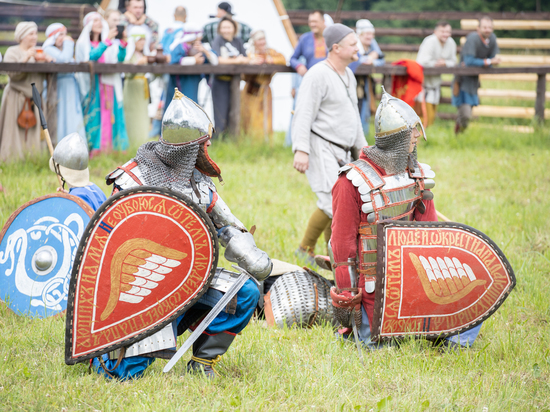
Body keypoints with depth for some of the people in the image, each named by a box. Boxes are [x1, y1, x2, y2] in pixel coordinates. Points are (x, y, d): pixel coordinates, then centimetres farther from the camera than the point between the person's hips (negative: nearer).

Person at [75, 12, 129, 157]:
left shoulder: (110, 45, 15)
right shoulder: (83, 44, 3)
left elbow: (120, 58, -1)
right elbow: (92, 56, -16)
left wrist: (123, 42, -15)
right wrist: (107, 40, -21)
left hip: (108, 87, 4)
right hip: (91, 88, -3)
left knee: (108, 117, -3)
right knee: (93, 117, -10)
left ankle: (107, 149, -5)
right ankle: (93, 149, -12)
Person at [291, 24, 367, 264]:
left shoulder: (348, 75, 17)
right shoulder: (318, 75, -13)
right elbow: (303, 114, -18)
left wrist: (362, 147, 27)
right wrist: (301, 149, -26)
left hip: (341, 152, 9)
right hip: (320, 147, -9)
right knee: (333, 201, -19)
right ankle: (306, 249, -6)